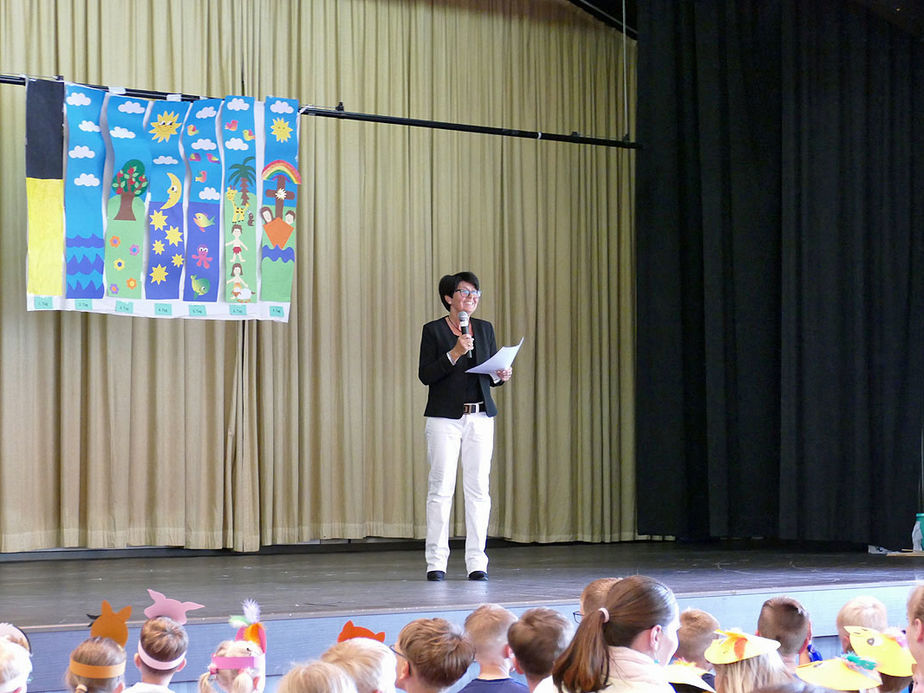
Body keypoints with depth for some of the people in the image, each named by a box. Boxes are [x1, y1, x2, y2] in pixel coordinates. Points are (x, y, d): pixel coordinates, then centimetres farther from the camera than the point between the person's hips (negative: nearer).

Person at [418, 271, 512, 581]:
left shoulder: (485, 329, 13)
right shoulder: (433, 330, 0)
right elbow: (425, 375, -7)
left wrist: (501, 375, -4)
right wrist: (455, 353, -17)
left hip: (480, 417, 4)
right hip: (445, 417, -4)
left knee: (478, 488, 1)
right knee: (441, 487, -4)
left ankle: (477, 562, 5)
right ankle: (436, 561, 3)